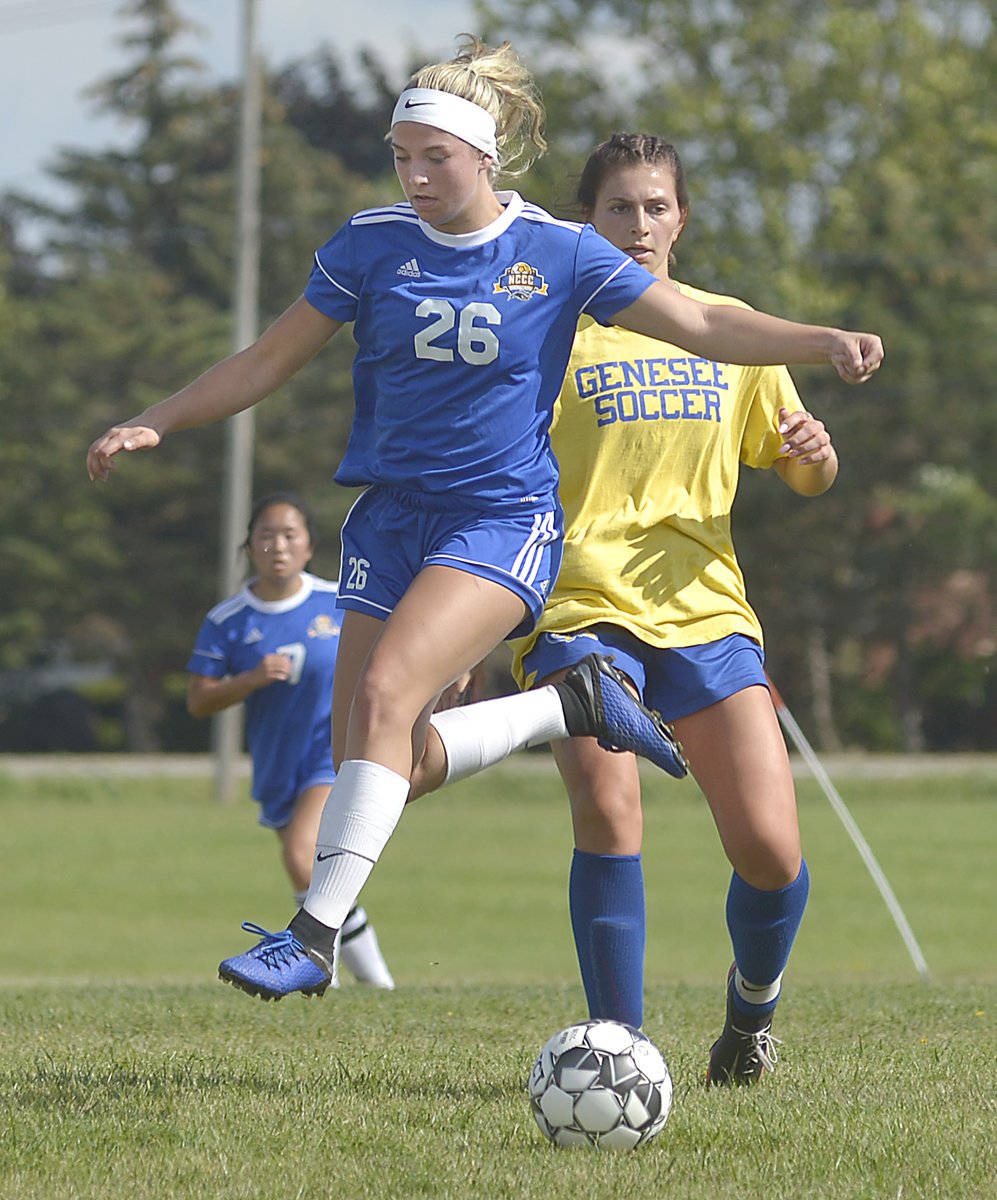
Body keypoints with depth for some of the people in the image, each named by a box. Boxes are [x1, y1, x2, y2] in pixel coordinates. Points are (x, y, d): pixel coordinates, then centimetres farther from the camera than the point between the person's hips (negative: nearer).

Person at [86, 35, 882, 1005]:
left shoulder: (558, 254, -4)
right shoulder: (372, 244, 1)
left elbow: (705, 326, -4)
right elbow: (271, 360, 9)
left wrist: (825, 342, -18)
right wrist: (157, 422, 0)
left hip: (503, 522, -4)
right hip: (391, 517, 4)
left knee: (387, 690, -26)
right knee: (398, 767, -4)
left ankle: (316, 935, -25)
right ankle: (574, 703, 20)